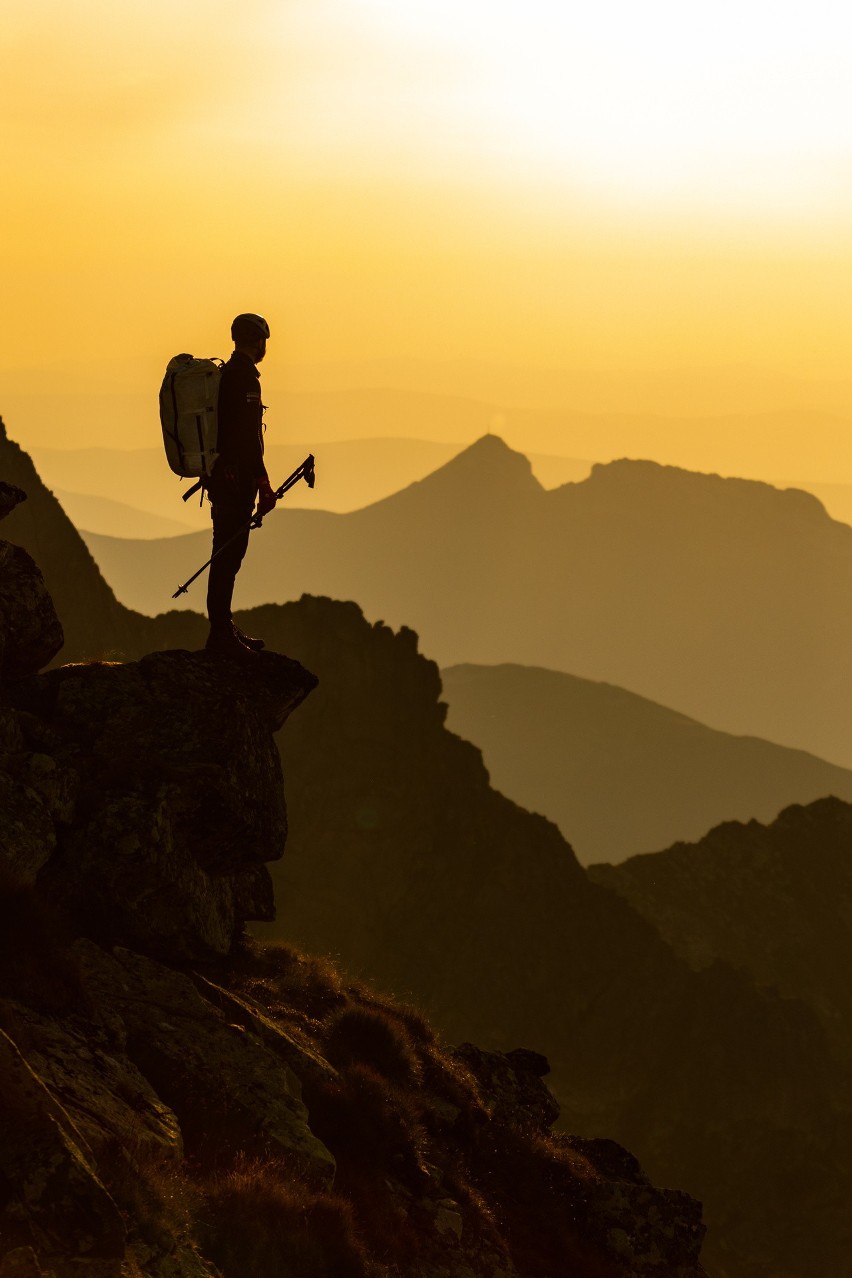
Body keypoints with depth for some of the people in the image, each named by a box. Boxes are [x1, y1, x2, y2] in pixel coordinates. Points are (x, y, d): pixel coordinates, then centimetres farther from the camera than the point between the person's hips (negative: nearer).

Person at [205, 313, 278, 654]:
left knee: (227, 552, 15)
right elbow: (248, 436, -21)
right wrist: (263, 484, -20)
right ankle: (221, 633, -8)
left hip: (220, 475, 10)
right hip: (236, 477, -10)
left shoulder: (224, 374, 16)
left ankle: (224, 629, 23)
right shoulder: (244, 376, -14)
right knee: (228, 553, -8)